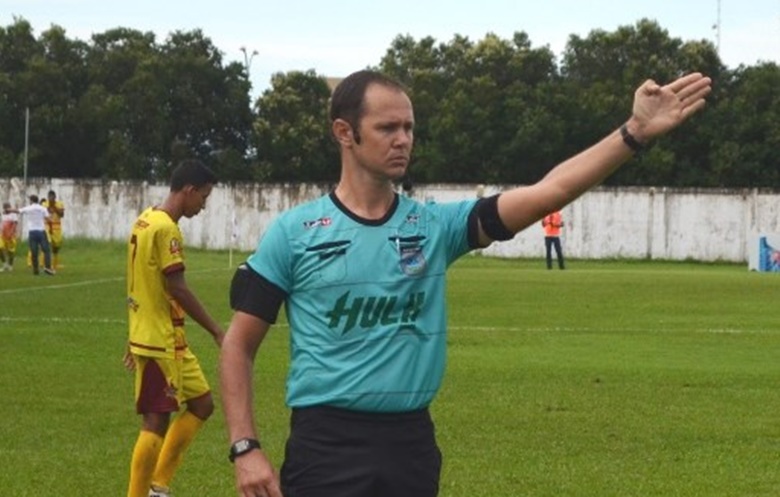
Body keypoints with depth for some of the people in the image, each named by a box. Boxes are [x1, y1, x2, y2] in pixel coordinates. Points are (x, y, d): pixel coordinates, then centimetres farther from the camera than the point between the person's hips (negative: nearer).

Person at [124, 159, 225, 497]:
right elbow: (177, 289, -20)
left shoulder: (145, 221, 12)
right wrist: (217, 332, -16)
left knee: (202, 404, 15)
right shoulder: (166, 228, -17)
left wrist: (136, 336, 23)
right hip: (161, 341, -10)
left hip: (170, 341, 10)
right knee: (157, 422, -5)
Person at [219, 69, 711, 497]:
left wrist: (634, 133, -15)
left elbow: (549, 192, -5)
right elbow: (239, 345, 1)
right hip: (326, 447, -4)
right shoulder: (295, 231, -2)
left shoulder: (435, 225, 5)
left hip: (412, 446, 4)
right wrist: (245, 447, -9)